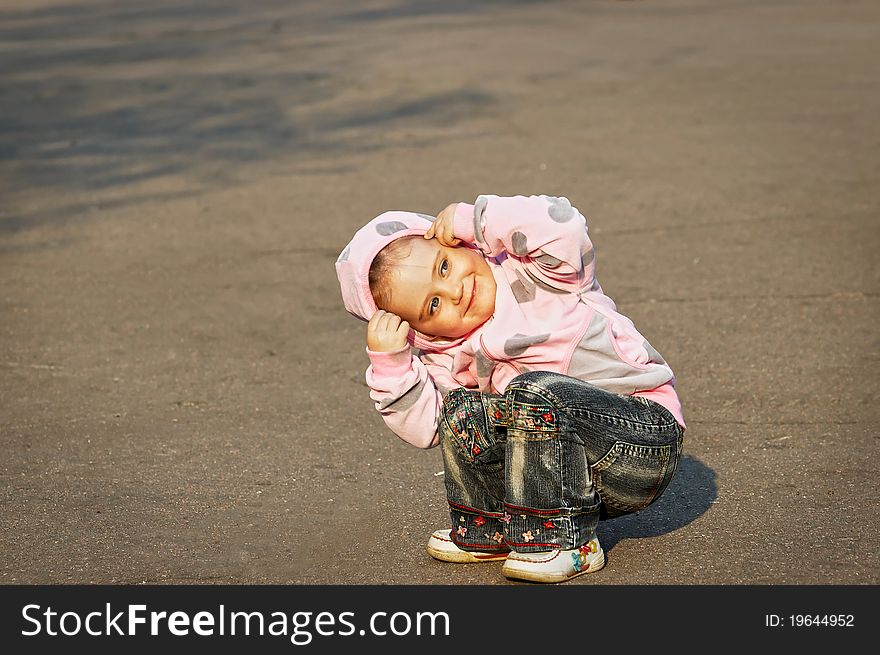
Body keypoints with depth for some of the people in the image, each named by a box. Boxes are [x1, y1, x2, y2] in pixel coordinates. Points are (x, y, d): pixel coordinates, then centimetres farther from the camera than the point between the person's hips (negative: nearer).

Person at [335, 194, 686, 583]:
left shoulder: (528, 274, -6)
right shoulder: (453, 363, 7)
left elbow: (565, 228, -27)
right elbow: (425, 428, -3)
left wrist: (473, 219, -18)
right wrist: (388, 363, -14)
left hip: (648, 433, -6)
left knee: (536, 391, -31)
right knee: (462, 411, -10)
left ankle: (564, 540, -21)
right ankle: (490, 531, 7)